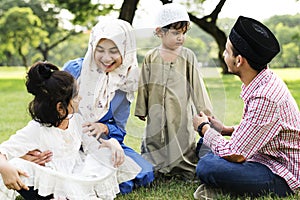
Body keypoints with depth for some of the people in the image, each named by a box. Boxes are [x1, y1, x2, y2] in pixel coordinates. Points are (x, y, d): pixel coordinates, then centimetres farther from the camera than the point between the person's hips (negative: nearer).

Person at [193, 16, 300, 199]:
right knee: (205, 147, 20)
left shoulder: (264, 98, -29)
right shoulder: (264, 81, 2)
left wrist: (204, 128, -8)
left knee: (207, 167, -30)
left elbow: (235, 155, -24)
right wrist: (225, 129, 11)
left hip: (282, 177, -10)